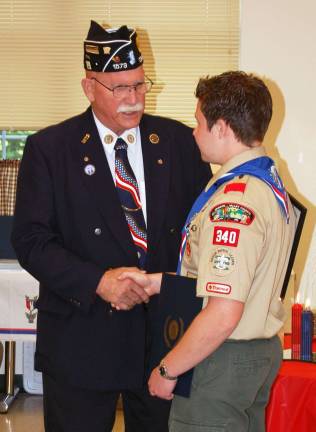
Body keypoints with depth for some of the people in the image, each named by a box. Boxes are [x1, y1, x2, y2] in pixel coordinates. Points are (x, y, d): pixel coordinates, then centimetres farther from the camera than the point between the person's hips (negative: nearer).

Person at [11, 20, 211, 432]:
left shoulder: (179, 140, 3)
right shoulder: (48, 148, -5)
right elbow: (31, 239, -8)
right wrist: (97, 281, -21)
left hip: (166, 328, 3)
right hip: (82, 339, -2)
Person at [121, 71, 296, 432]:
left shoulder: (234, 202, -25)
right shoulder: (270, 182, 7)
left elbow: (223, 315, -28)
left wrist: (167, 371, -17)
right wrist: (156, 282, 9)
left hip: (221, 361, -10)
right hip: (263, 351, 10)